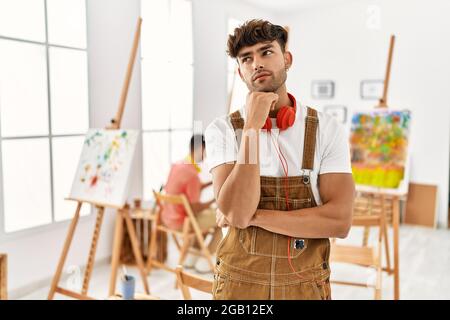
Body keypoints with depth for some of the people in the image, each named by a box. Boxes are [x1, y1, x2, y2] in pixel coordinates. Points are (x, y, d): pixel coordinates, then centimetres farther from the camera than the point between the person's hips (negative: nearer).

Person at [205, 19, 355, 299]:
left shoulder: (328, 129, -8)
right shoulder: (222, 130, -9)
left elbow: (340, 222, -15)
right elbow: (236, 213, -21)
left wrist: (254, 216, -17)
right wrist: (252, 127, -24)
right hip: (239, 286, 0)